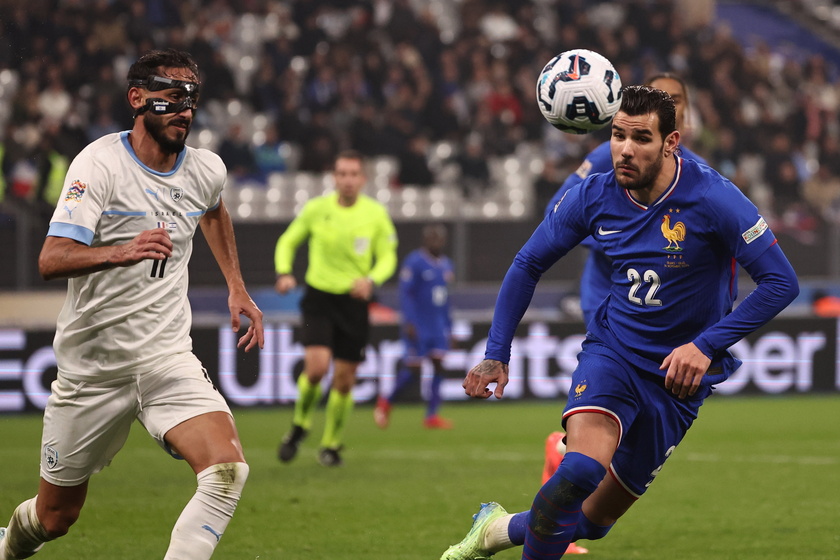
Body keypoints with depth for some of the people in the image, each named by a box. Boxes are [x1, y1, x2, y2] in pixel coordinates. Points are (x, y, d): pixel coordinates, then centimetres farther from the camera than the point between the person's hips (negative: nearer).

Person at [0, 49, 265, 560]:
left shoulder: (207, 170, 3)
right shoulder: (100, 164, -14)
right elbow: (51, 260, -26)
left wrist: (237, 287, 26)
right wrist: (122, 252, -43)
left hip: (168, 359, 3)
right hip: (92, 363, -3)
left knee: (228, 470, -24)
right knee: (54, 517, 10)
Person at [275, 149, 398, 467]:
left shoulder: (376, 214, -3)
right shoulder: (316, 209, -3)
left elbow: (388, 257, 3)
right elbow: (288, 241, 9)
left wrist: (372, 279, -18)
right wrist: (284, 272, -9)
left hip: (354, 301, 1)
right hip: (318, 298, -1)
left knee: (344, 379, 4)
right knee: (317, 366, -20)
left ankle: (331, 444, 23)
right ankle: (299, 426, 7)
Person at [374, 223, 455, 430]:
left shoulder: (446, 264, 13)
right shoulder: (414, 262, -10)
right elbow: (405, 293, -14)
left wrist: (449, 327, 19)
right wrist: (409, 322, -22)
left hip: (438, 326, 6)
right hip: (417, 326, -6)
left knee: (439, 366, -6)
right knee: (413, 369, -5)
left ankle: (431, 416, -6)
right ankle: (386, 401, 19)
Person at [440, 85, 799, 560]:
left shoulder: (712, 199, -18)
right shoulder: (594, 196, -7)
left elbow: (782, 282, -16)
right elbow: (528, 265, 8)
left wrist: (707, 345, -22)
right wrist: (496, 355, 2)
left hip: (678, 375, -1)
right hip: (611, 354, 1)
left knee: (595, 519, 5)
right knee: (582, 470, -29)